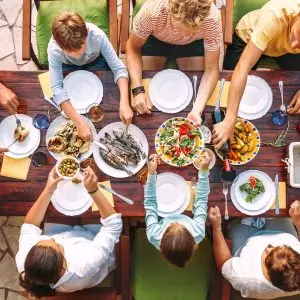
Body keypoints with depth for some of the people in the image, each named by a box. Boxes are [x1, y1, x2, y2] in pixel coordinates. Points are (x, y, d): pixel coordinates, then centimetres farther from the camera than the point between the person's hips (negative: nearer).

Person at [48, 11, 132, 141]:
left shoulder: (98, 36, -40)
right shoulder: (54, 49, -39)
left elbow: (119, 68, -36)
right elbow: (57, 88, -41)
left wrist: (124, 103, -50)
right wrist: (79, 123, -51)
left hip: (95, 62, 0)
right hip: (68, 67, 0)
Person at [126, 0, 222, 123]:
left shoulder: (212, 18, -39)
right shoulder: (152, 11, -41)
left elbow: (211, 68, -30)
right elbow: (133, 47, -23)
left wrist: (197, 110, -44)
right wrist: (138, 90, -36)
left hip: (192, 43, 0)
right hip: (155, 39, 0)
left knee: (196, 88, -8)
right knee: (148, 85, -8)